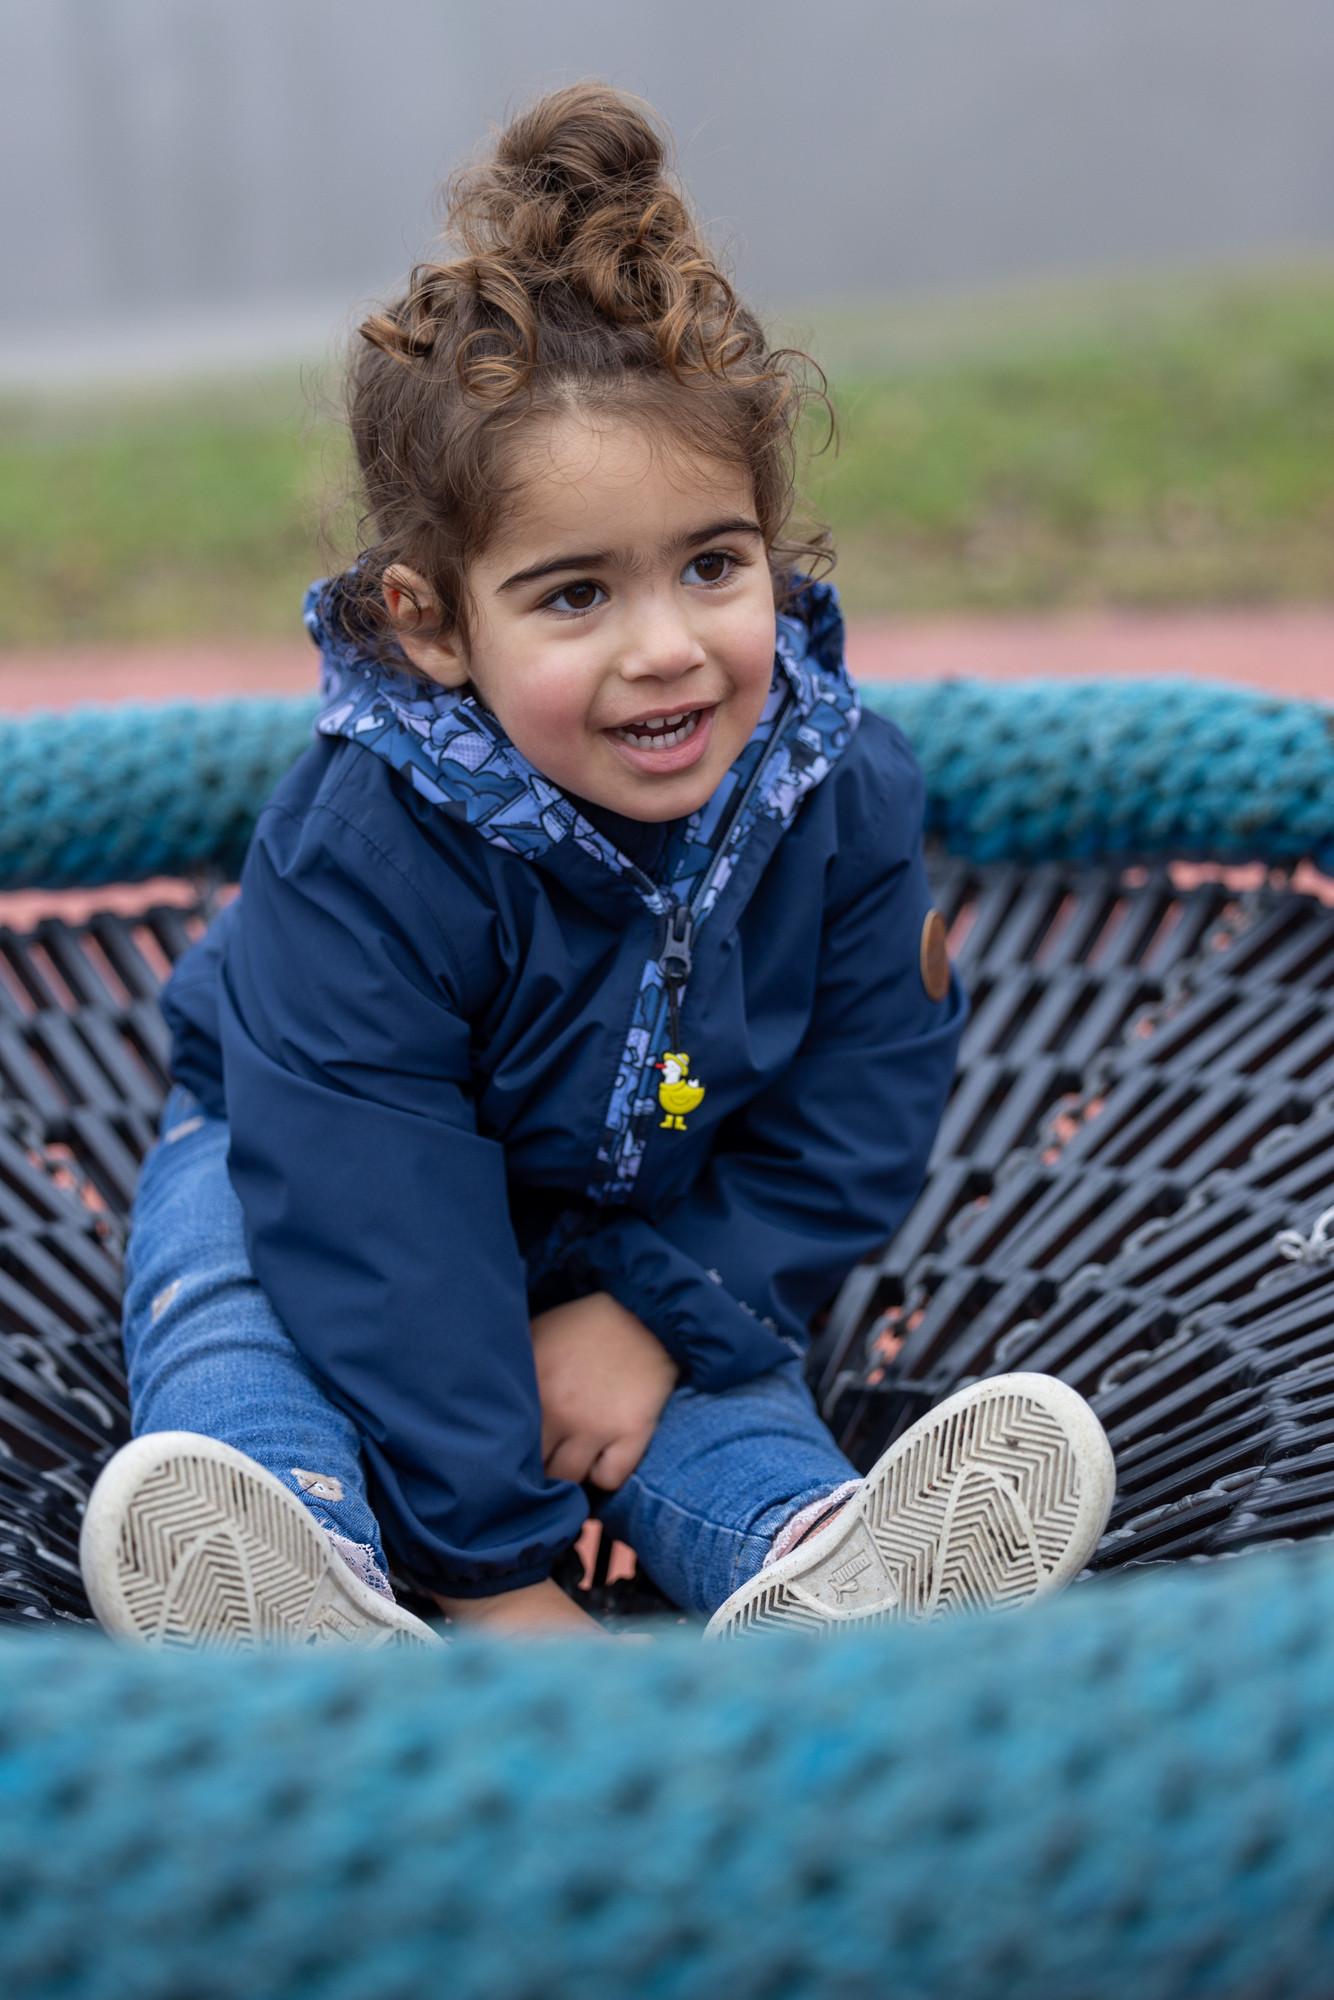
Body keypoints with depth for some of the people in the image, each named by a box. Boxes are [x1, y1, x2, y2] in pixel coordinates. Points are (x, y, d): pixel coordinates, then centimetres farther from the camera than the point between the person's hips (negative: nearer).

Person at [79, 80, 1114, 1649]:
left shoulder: (841, 795, -22)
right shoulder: (363, 856, -36)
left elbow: (849, 1128, -11)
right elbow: (381, 1239, -36)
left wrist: (658, 1310, -23)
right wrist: (498, 1570, -35)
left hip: (649, 1212, 4)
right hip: (304, 1161, -3)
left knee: (721, 1363, -23)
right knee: (241, 1352, -29)